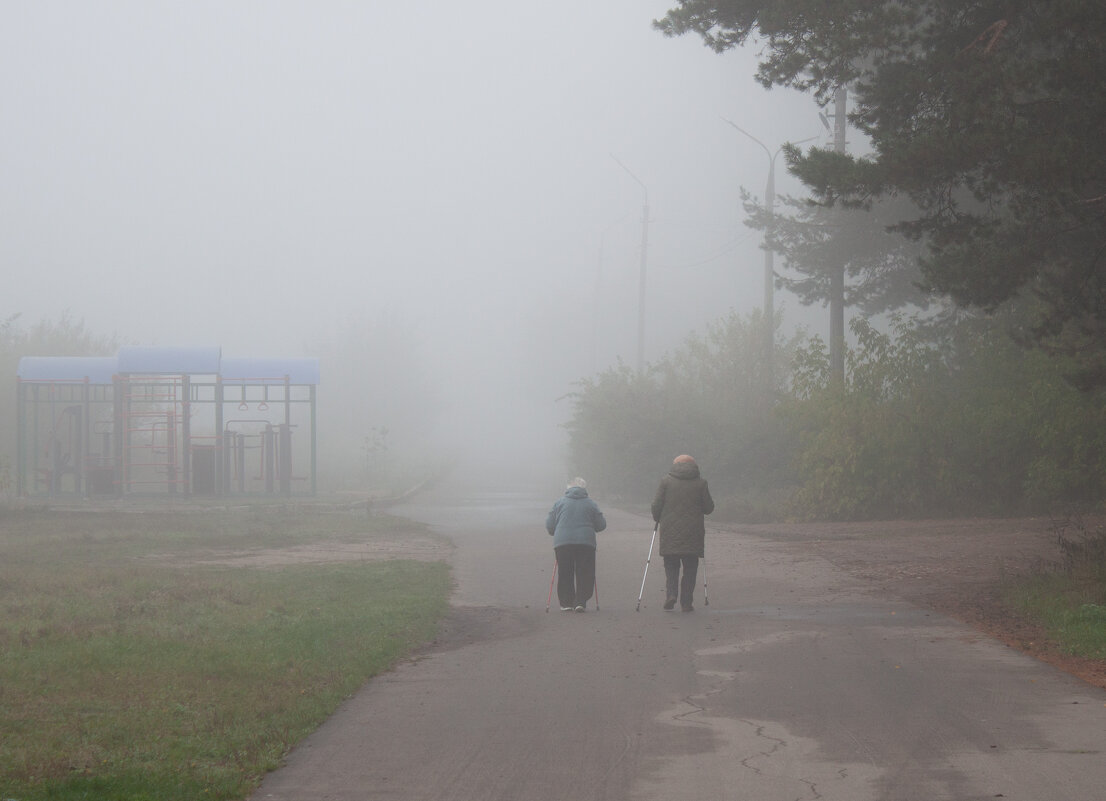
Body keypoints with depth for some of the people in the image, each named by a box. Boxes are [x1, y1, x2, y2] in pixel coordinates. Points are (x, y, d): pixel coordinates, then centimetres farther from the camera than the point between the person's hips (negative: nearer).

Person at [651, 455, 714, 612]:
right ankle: (686, 603, 4)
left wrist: (657, 519, 17)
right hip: (693, 534, 0)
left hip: (670, 533, 0)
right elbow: (709, 508, 3)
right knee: (690, 569, 7)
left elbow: (656, 506, -1)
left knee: (671, 566, 9)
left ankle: (671, 594, -12)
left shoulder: (666, 481, 1)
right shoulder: (701, 483, 1)